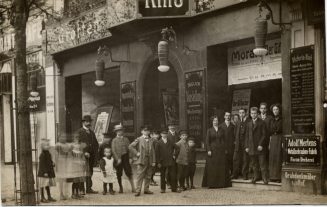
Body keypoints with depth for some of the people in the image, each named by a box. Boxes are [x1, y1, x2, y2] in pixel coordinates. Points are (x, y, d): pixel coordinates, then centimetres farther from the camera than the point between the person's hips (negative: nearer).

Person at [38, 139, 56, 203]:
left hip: (48, 172, 10)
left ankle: (49, 197, 22)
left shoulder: (48, 153, 12)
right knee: (43, 185, -4)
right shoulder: (42, 155, -17)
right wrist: (45, 172, -23)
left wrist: (52, 164, 8)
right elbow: (42, 164, -20)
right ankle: (42, 198, 0)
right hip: (43, 173, -10)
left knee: (47, 185, 15)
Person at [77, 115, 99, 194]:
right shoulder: (80, 132, -2)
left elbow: (96, 144, 21)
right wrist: (85, 152, -19)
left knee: (90, 172, 8)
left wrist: (95, 153, 6)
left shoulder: (91, 132, 21)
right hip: (83, 155, -7)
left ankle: (89, 188, 12)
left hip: (91, 155, 7)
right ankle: (81, 189, -7)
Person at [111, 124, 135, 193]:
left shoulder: (126, 139, 9)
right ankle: (120, 188, 14)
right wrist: (118, 159, -11)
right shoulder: (114, 140, 3)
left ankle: (133, 187, -5)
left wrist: (130, 157, -2)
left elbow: (129, 148, 8)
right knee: (119, 174, 4)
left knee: (129, 172, -7)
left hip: (125, 158, 1)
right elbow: (113, 151, -3)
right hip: (118, 159, 0)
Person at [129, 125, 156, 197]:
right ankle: (138, 191, -8)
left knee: (148, 176, 8)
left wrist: (153, 161, 5)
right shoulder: (139, 139, 1)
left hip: (149, 161, 4)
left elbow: (153, 151, 10)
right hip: (142, 160, -4)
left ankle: (146, 189, 17)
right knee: (140, 175, -8)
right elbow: (130, 146, -1)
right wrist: (136, 153, -7)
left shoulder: (151, 140, 11)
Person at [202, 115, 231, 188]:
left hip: (220, 150, 3)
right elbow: (207, 141, -2)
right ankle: (211, 184, -1)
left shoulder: (220, 130, 11)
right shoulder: (209, 130, 2)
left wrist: (225, 149, 4)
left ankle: (221, 183, 6)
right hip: (213, 150, -3)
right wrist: (208, 150, -12)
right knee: (212, 167, -4)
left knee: (221, 167, 2)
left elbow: (223, 140, 11)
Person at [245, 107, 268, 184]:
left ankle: (264, 178, -3)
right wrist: (246, 146, 6)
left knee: (262, 163, -5)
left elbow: (264, 134, -4)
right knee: (254, 164, 7)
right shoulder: (249, 124, 15)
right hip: (252, 147, 4)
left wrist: (261, 145, -13)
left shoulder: (261, 123, 2)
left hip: (259, 146, -4)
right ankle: (255, 177, 15)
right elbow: (247, 136, 15)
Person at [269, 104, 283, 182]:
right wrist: (269, 142, 7)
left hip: (280, 139, -5)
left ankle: (279, 177, -8)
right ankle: (273, 176, 4)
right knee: (272, 158, 1)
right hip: (273, 140, 5)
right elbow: (270, 131, 16)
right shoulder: (272, 120, 16)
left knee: (279, 158, -9)